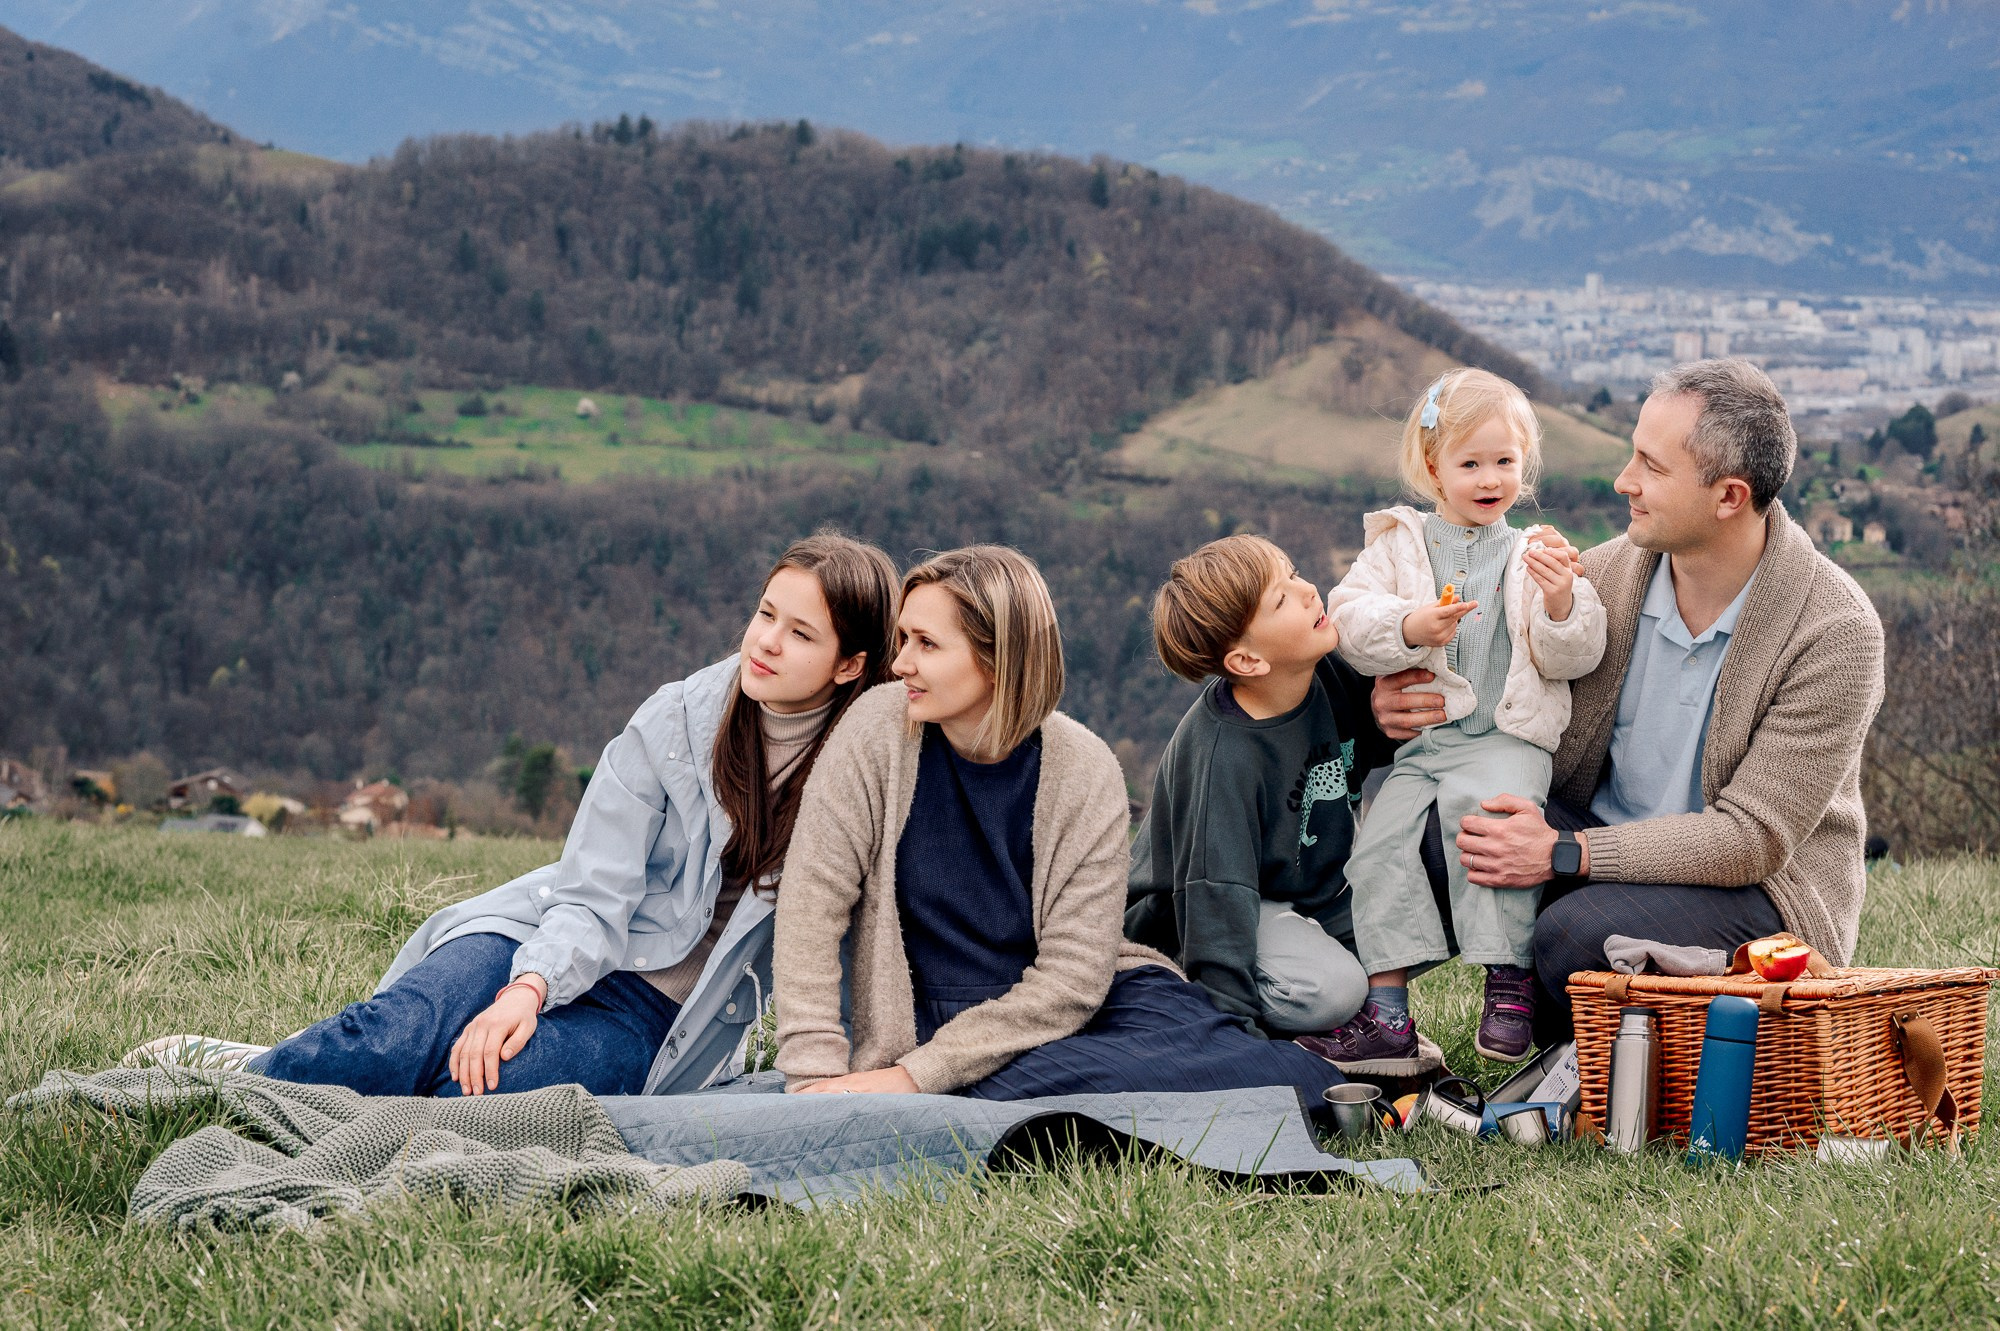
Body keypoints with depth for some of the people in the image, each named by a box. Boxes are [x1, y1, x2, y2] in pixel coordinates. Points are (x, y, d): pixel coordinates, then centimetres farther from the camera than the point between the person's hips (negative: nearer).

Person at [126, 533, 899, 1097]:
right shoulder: (677, 720, -3)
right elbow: (593, 896, -10)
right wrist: (524, 992, -27)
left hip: (654, 1022, -1)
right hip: (555, 947, 1)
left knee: (466, 1090, -31)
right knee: (403, 1032, -34)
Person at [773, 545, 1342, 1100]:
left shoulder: (1084, 773, -8)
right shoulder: (880, 729, -7)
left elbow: (1071, 978, -12)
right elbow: (812, 907, -7)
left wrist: (917, 1076, -19)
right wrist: (817, 1075, -16)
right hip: (933, 1015, 0)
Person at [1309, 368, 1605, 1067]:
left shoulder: (1534, 555, 10)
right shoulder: (1397, 544, 13)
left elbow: (1576, 658, 3)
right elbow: (1348, 616, -1)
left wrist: (1561, 605, -17)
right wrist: (1408, 628, -18)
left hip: (1506, 739, -3)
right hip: (1416, 740, 3)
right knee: (1380, 844, -13)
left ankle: (1508, 985, -21)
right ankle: (1388, 1013, -8)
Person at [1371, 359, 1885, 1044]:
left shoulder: (1836, 630, -20)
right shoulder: (1604, 574, -4)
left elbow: (1753, 838, -22)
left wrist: (1567, 854, -29)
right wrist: (1415, 706, -13)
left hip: (1762, 886, -6)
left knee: (1577, 935, -35)